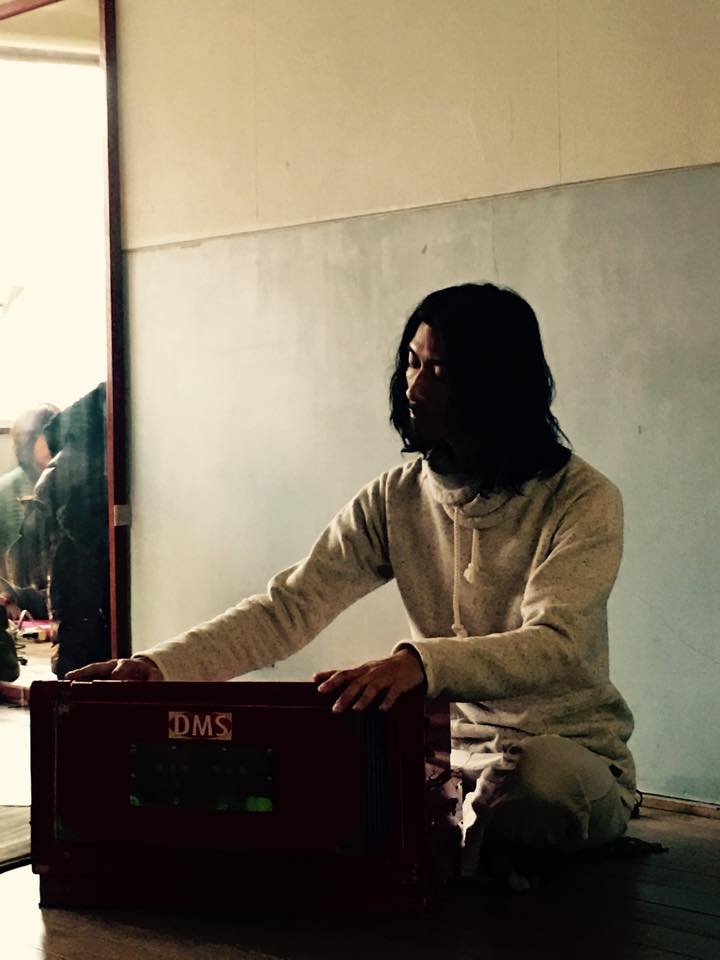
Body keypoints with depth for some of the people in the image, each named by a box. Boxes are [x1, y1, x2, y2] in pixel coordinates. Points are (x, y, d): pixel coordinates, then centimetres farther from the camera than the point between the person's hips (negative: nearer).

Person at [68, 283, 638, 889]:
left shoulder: (583, 499, -13)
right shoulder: (397, 498, 2)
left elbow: (554, 647, -28)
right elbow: (289, 607, -4)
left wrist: (420, 662, -47)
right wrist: (161, 667, -20)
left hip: (571, 754, -4)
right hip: (448, 748, 4)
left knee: (541, 772, -39)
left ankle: (453, 850, -7)